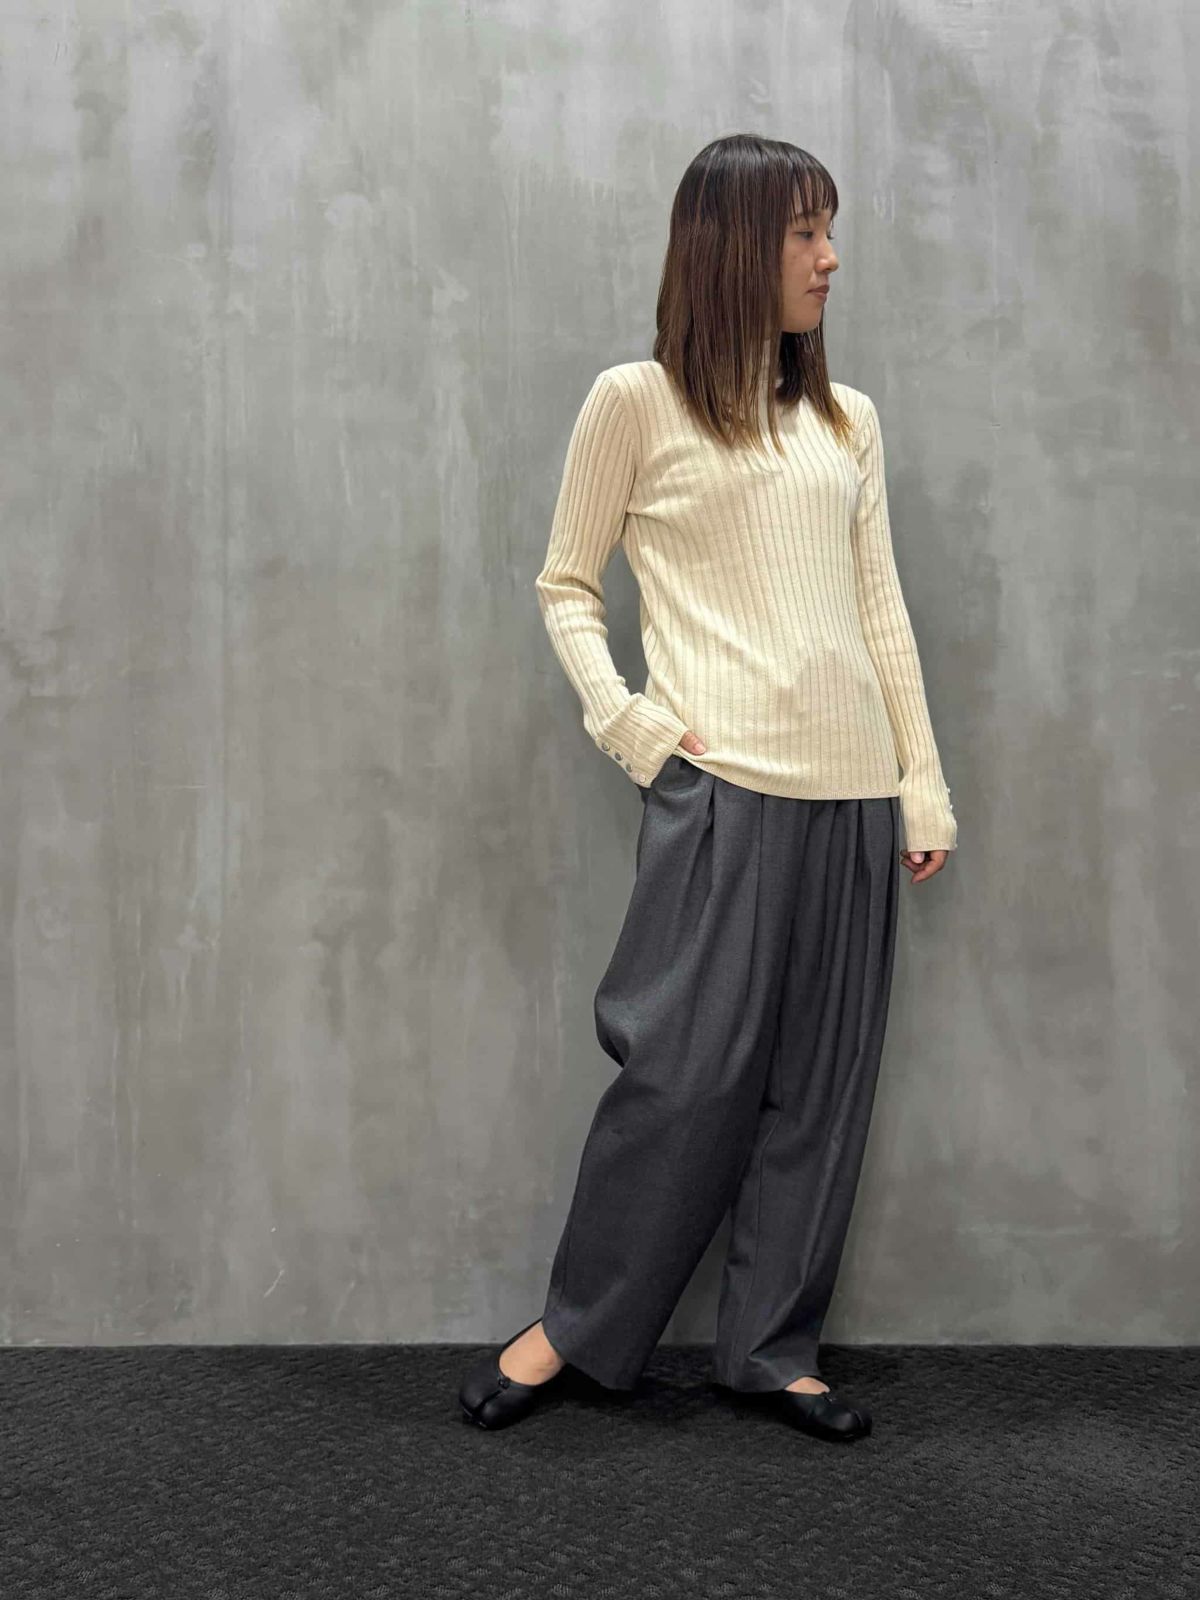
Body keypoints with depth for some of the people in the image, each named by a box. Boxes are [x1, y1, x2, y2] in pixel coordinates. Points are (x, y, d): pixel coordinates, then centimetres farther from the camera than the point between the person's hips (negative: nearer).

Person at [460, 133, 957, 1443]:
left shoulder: (848, 419, 16)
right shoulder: (637, 402, 3)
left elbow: (882, 610, 15)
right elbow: (565, 586, 6)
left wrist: (924, 782, 11)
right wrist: (626, 723, -9)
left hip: (851, 790, 5)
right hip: (720, 782, -5)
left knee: (823, 1077, 7)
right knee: (691, 1071, -4)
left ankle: (772, 1347, 21)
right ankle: (578, 1323, 17)